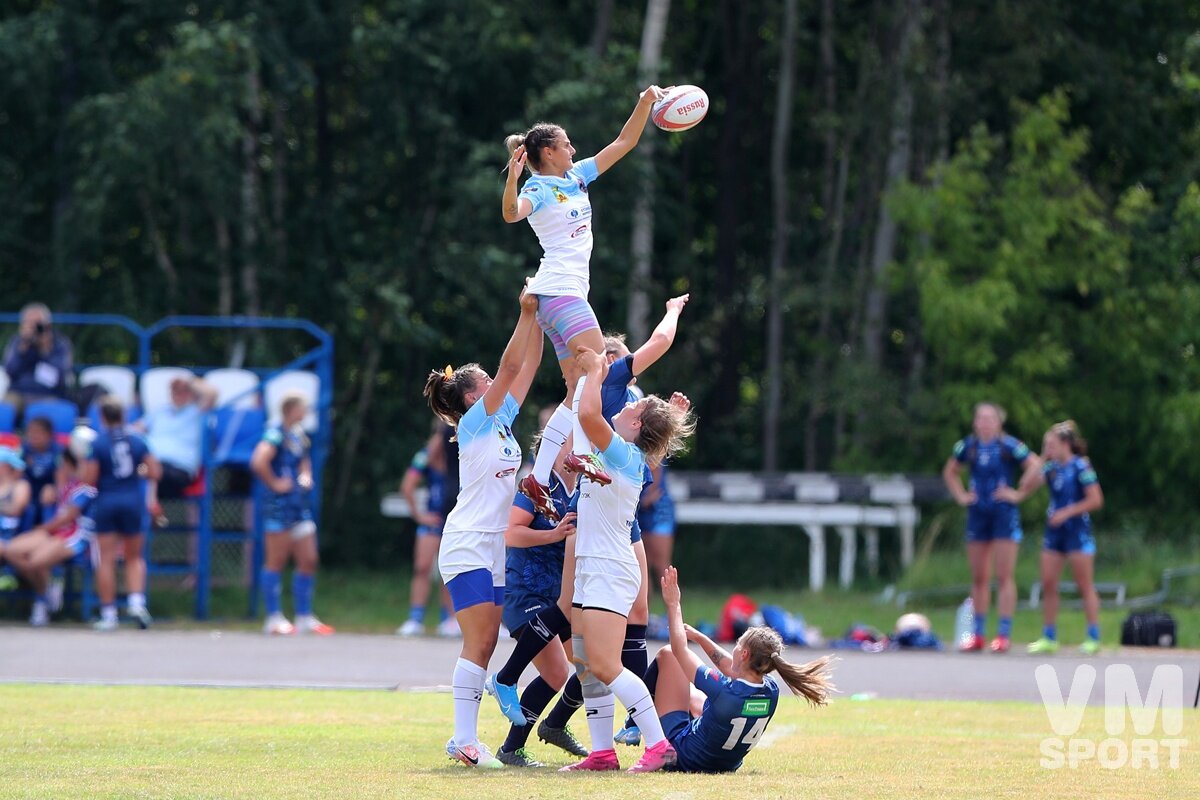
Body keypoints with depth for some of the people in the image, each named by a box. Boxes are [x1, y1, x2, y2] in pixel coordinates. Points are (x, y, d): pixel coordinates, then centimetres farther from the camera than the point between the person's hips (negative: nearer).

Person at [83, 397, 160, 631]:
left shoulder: (97, 443, -9)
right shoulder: (137, 441, 0)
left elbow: (89, 479, -12)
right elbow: (154, 473, -1)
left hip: (106, 502, -2)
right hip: (133, 502, 2)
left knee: (106, 559, 3)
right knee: (135, 557, 14)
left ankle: (108, 614, 2)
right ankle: (136, 601, -7)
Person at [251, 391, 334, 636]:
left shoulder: (299, 435, 15)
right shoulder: (276, 433, -13)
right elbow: (259, 461, -28)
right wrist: (275, 483, -17)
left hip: (300, 505, 9)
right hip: (280, 506, -9)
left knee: (308, 560, 9)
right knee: (276, 561, -3)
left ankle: (305, 617, 15)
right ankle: (274, 619, 0)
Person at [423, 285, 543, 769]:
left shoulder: (501, 420, 14)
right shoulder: (474, 423, -7)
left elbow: (526, 367, 13)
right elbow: (509, 368, -16)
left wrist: (537, 318, 6)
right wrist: (525, 313, -16)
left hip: (497, 548, 8)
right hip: (468, 546, -8)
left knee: (485, 646, 5)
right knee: (478, 645, -12)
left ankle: (465, 738, 6)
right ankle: (464, 739, -14)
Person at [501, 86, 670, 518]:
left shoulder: (577, 177, 18)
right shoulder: (539, 190, -7)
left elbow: (624, 143, 22)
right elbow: (512, 213, -29)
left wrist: (646, 101, 14)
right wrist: (512, 177, -45)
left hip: (570, 293, 9)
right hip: (558, 289, -9)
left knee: (579, 392, 5)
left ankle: (538, 476, 1)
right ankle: (577, 451, -27)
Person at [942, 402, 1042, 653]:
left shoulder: (1009, 446, -8)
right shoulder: (967, 446, 7)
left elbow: (1035, 465, -11)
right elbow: (950, 472, 22)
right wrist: (961, 496, 10)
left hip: (1003, 513, -5)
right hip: (977, 515, 5)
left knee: (1004, 576, -6)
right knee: (978, 578, 9)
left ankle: (1004, 634, -7)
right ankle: (978, 634, 15)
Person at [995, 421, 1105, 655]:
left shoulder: (1081, 467, -10)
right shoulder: (1052, 468, 9)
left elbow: (1096, 500, -13)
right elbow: (1027, 485, 1)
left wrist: (1067, 512, -15)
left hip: (1077, 530, -7)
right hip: (1054, 531, 7)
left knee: (1085, 586, -2)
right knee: (1048, 585, 5)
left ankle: (1094, 638, 1)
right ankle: (1049, 638, 11)